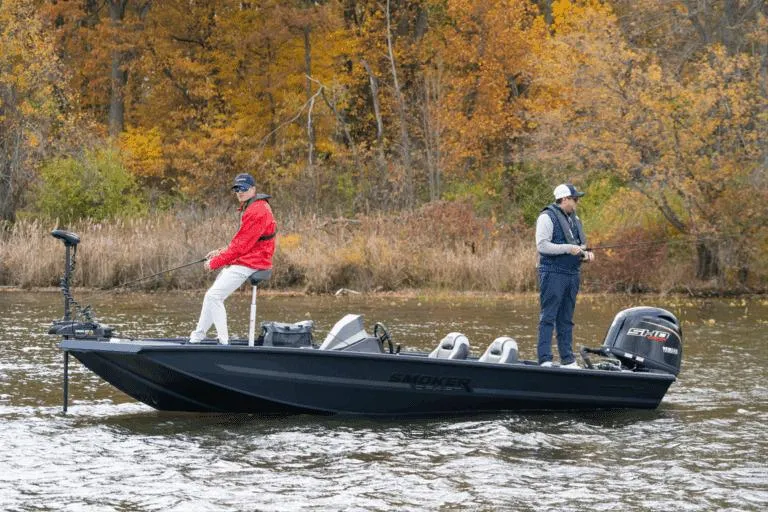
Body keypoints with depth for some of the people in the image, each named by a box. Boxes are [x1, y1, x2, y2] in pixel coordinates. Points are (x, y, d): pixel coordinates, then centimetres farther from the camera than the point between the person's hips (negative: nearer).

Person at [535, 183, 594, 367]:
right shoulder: (547, 217, -8)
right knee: (548, 318, -8)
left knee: (566, 320, 12)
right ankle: (545, 360, -11)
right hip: (553, 274, -8)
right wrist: (568, 248, -20)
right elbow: (542, 245, -16)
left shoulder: (574, 219, 18)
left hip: (572, 275, 8)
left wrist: (585, 254, 4)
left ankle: (568, 360, 15)